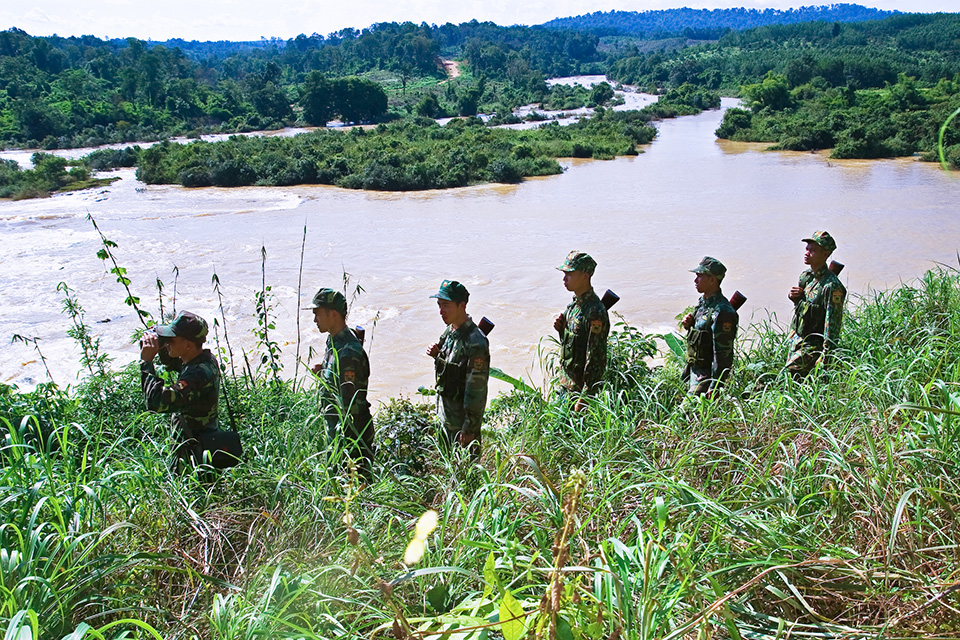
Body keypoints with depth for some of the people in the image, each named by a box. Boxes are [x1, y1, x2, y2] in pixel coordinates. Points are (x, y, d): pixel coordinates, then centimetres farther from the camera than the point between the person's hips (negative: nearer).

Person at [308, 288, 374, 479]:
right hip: (336, 429, 10)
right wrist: (323, 372, 8)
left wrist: (340, 439, -22)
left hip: (351, 434, -10)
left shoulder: (348, 352, -24)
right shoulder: (333, 341, 8)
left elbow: (348, 405, -24)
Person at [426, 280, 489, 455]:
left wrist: (470, 430, -21)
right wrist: (437, 355, -4)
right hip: (445, 414, 9)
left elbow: (476, 390, -24)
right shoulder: (450, 330, 2)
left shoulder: (475, 343, -26)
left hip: (462, 419, -9)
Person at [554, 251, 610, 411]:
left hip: (581, 387, -9)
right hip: (566, 383, 9)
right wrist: (561, 328, -2)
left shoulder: (595, 312, -23)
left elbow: (596, 358, -23)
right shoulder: (575, 303, 7)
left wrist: (584, 399, -22)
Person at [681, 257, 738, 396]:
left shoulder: (722, 311, -22)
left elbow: (723, 353, -24)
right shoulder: (703, 301, 9)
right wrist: (689, 325, 1)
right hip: (694, 368, 9)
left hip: (707, 375, -9)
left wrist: (714, 387, -24)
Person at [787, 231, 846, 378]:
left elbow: (832, 325, -20)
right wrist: (794, 297, -3)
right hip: (796, 338, 8)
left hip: (814, 345, -8)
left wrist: (824, 357, -21)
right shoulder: (805, 276, 5)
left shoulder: (831, 286, -20)